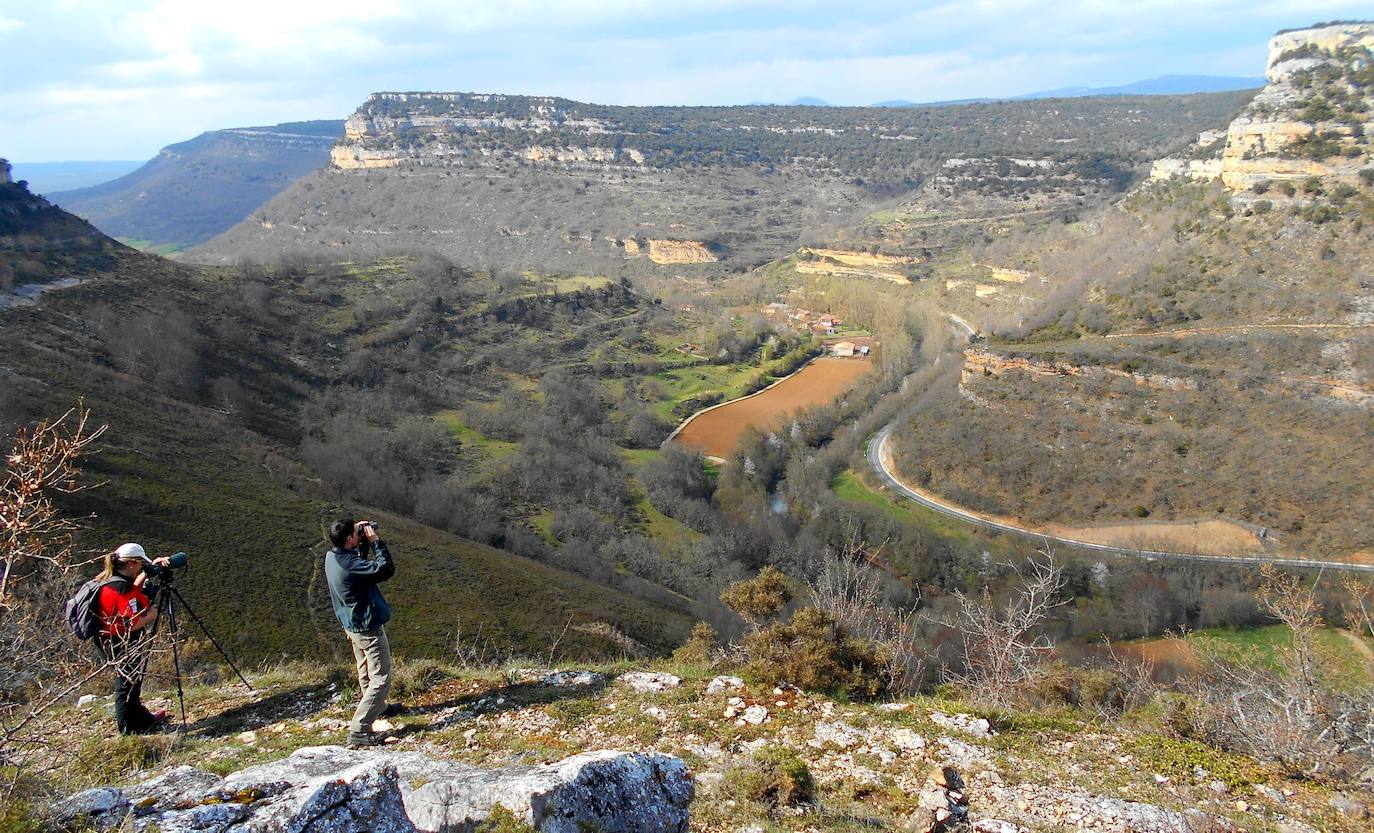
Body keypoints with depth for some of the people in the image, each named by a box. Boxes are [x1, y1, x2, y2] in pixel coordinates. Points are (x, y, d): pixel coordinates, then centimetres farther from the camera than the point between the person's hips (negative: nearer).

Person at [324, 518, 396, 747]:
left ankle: (377, 708, 49)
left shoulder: (332, 556, -2)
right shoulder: (350, 565, -31)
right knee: (381, 679, -3)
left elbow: (358, 556, 16)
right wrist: (376, 541, -23)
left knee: (366, 673, 28)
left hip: (351, 625, 10)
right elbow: (387, 569, -30)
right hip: (368, 627, -10)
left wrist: (365, 540, 0)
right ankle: (359, 731, -5)